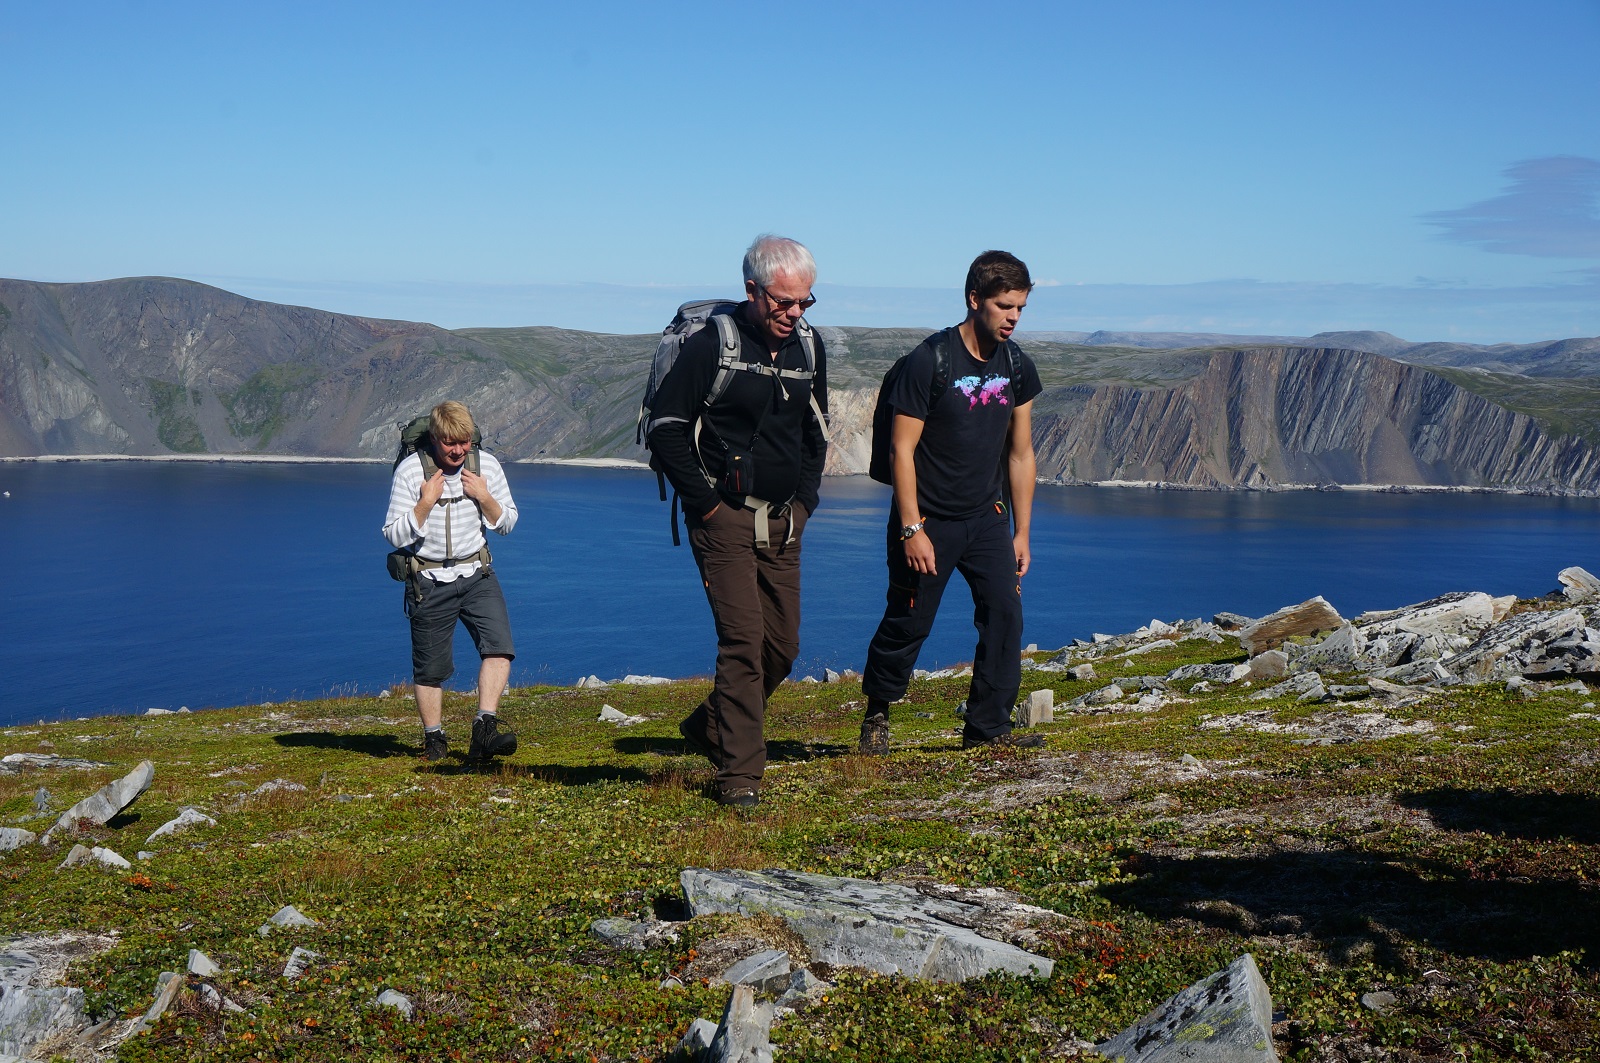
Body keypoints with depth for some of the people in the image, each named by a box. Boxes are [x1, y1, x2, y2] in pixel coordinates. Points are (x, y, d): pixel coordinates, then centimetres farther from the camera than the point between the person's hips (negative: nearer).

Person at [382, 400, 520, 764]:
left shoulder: (487, 465, 0)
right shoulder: (410, 470, -9)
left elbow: (507, 524, 7)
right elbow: (394, 536, -9)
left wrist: (485, 498, -11)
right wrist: (425, 503, -21)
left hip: (477, 574, 2)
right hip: (430, 581, -2)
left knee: (499, 646, -18)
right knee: (430, 667, 5)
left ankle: (484, 729, -20)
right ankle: (434, 739, 22)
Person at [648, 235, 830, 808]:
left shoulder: (809, 347, 9)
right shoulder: (711, 344, -10)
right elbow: (665, 427, -10)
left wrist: (805, 499, 12)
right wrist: (704, 500, -11)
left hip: (783, 523, 7)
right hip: (725, 519, -6)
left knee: (783, 646, 9)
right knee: (743, 641, -13)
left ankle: (709, 727, 31)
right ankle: (740, 773, -5)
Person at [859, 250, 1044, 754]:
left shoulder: (1018, 367, 1)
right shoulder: (930, 360, -16)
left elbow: (1021, 453, 8)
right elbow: (902, 448, -15)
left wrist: (1022, 532, 7)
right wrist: (912, 529, -18)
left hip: (986, 517, 5)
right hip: (928, 519, -5)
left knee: (1005, 613, -7)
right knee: (908, 623, 3)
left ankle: (988, 727, 3)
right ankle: (877, 714, 25)